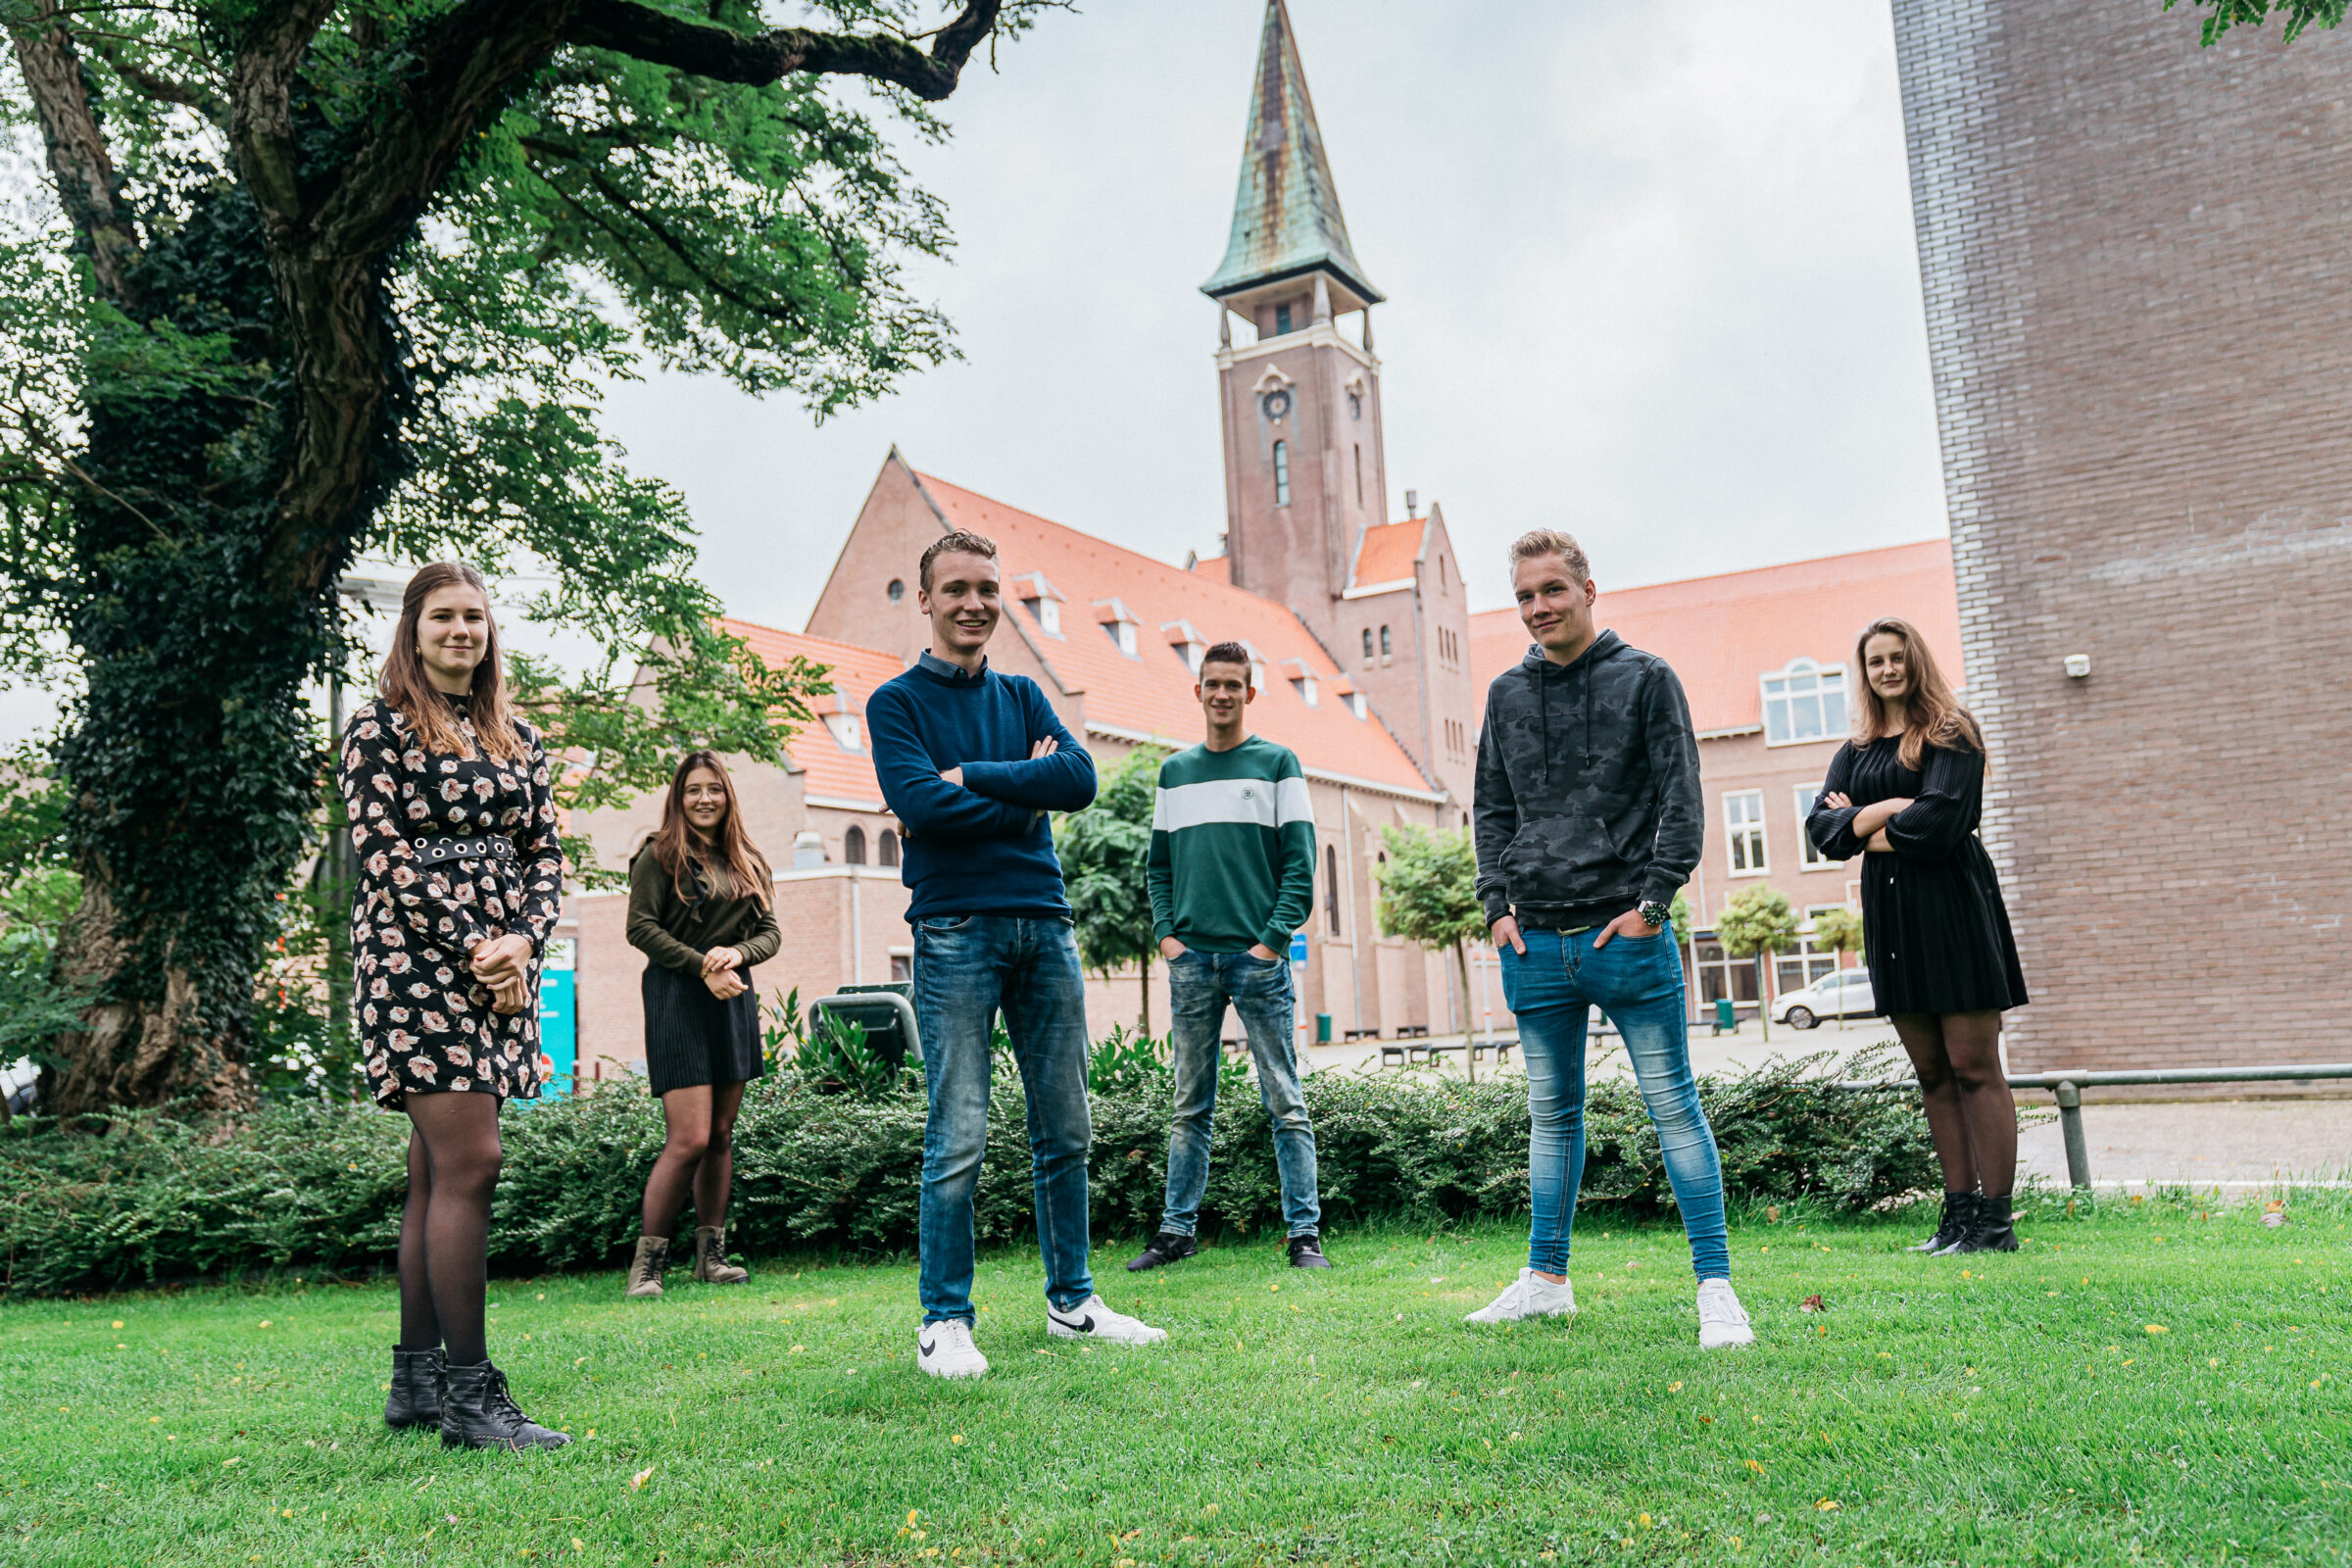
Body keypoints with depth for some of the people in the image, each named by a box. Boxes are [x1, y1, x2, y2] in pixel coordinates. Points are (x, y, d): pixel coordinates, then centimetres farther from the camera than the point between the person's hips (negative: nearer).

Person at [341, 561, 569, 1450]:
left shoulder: (515, 737, 17)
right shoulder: (380, 726, 0)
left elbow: (544, 850, 13)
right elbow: (386, 854, -8)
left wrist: (524, 940, -5)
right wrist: (471, 949, -14)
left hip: (499, 962, 6)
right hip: (418, 955, -6)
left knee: (438, 1170, 10)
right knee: (469, 1163, -12)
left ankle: (417, 1377, 17)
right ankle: (468, 1393, -7)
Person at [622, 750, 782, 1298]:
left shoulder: (747, 863, 16)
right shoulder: (659, 856, -1)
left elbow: (771, 932, 12)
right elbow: (641, 928, -8)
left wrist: (736, 953, -9)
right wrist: (702, 967, -15)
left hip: (733, 999, 6)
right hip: (677, 1000, -6)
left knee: (721, 1134, 8)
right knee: (690, 1138, -13)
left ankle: (710, 1253, 17)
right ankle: (646, 1261, -2)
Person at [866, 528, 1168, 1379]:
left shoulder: (1022, 695, 17)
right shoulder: (895, 701, 4)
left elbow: (1080, 778, 0)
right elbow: (920, 803, -12)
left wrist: (973, 777, -8)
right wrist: (1025, 793, -4)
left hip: (1044, 924, 5)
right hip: (955, 930, -4)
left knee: (1065, 1131, 9)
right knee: (957, 1140, -4)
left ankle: (1072, 1301, 21)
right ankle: (945, 1322, 7)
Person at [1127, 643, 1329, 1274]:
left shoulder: (1277, 764, 4)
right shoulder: (1175, 772, 15)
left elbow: (1300, 863, -2)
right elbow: (1159, 866, 15)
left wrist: (1274, 938, -11)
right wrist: (1166, 933, 1)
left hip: (1259, 958, -3)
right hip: (1191, 959, 3)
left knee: (1285, 1103, -1)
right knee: (1191, 1106, 8)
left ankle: (1304, 1234, 4)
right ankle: (1176, 1230, 15)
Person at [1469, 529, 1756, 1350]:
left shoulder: (1646, 679, 1)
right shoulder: (1507, 695, 12)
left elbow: (1681, 799, -3)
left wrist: (1653, 901, -12)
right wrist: (1497, 904, 4)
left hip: (1626, 936, -4)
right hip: (1534, 943, 4)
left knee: (1673, 1105, -1)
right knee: (1552, 1113, 13)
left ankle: (1715, 1288, 5)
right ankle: (1546, 1279, 23)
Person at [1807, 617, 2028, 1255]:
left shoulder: (1950, 733, 0)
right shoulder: (1855, 751, 16)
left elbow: (1939, 822, -14)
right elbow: (1823, 828, 4)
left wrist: (1864, 826, -2)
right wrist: (1891, 808, -11)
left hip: (1951, 905, -6)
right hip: (1890, 914, 6)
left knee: (1973, 1066, -6)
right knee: (1932, 1073, 8)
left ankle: (1997, 1220, -2)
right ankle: (1959, 1212, 13)